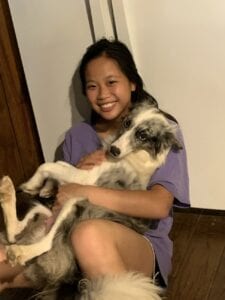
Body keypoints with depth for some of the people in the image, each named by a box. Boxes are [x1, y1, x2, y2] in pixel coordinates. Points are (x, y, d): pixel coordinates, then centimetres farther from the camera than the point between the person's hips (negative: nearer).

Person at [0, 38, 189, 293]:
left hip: (143, 247, -3)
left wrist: (84, 192, -18)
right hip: (74, 249, 4)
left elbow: (159, 205, -15)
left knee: (90, 234, -37)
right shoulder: (76, 137, 11)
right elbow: (61, 198, 13)